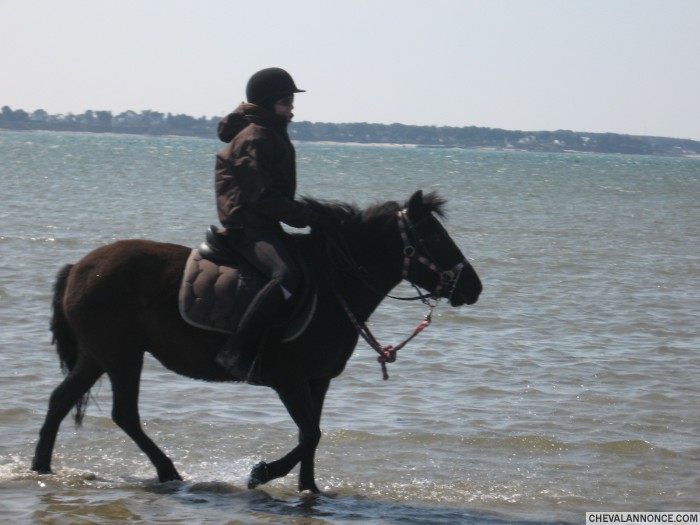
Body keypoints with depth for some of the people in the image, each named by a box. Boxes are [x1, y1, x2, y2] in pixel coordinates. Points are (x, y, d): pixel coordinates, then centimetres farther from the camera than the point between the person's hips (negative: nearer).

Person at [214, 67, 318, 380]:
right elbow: (263, 197, -19)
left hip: (266, 225, 11)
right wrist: (307, 216, -17)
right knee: (286, 276, -32)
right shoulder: (254, 138, -11)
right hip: (246, 226, -11)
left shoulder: (275, 136, 20)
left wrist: (308, 214, 11)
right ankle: (236, 352, -35)